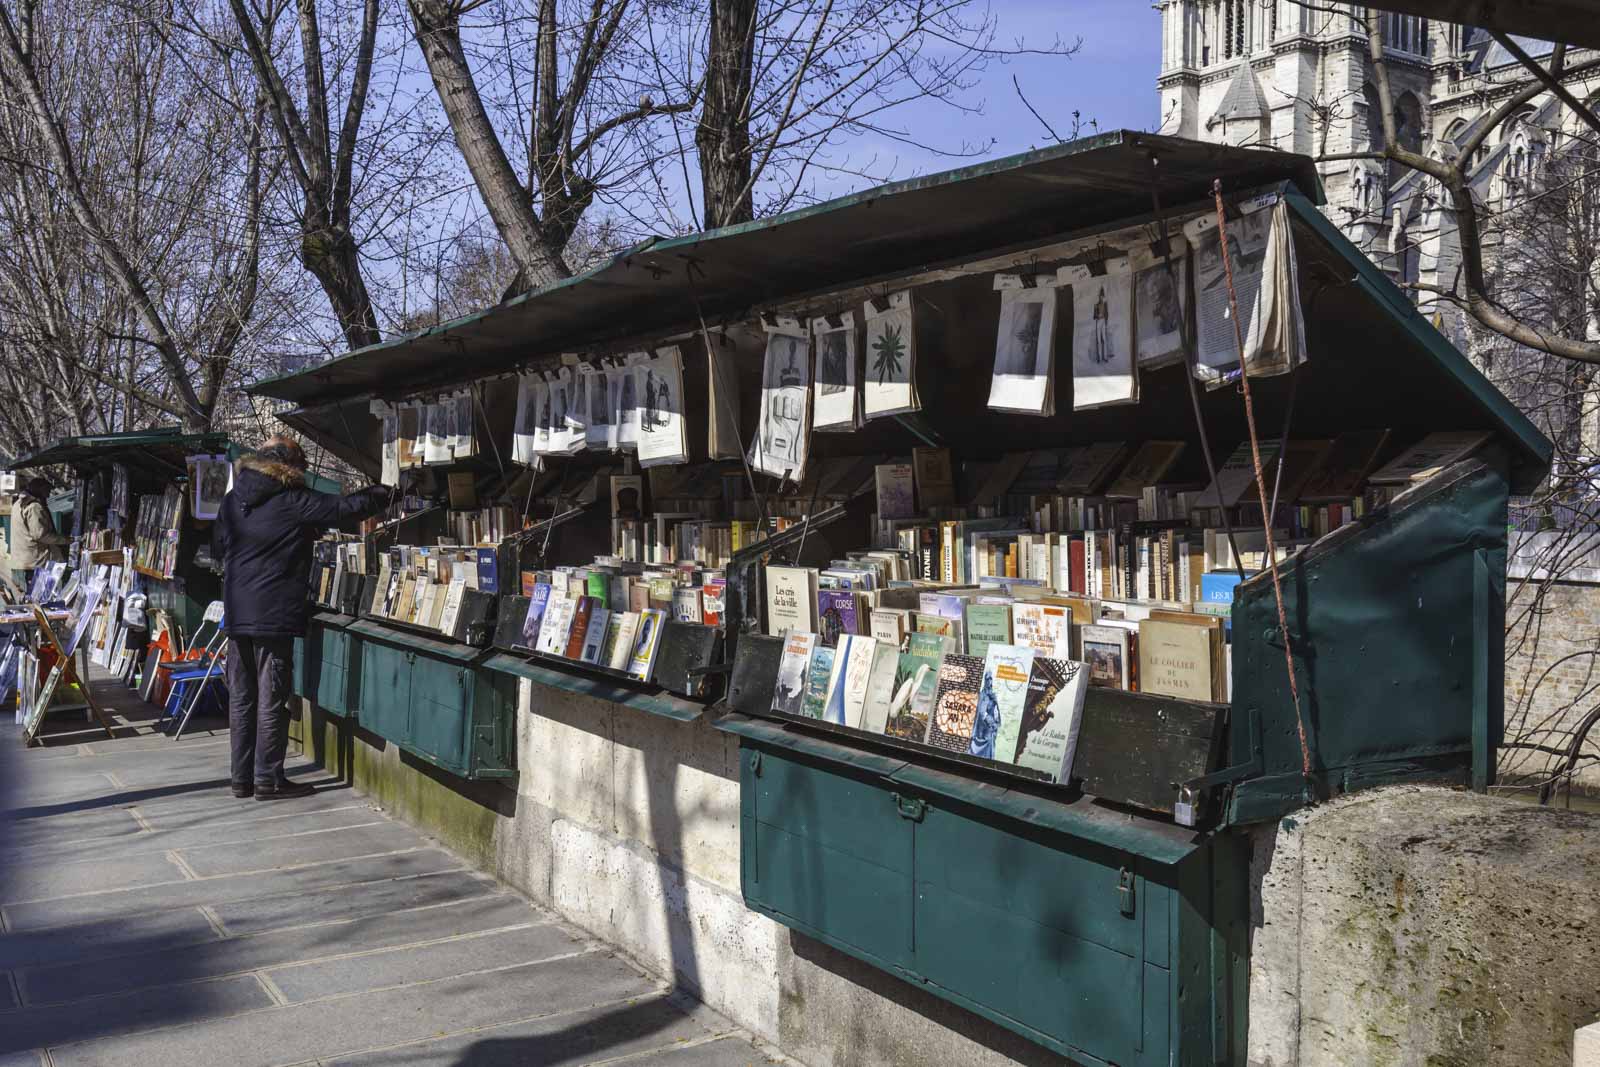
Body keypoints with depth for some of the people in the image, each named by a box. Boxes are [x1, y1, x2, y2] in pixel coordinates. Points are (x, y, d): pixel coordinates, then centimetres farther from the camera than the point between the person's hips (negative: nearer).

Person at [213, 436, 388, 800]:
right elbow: (347, 508, -8)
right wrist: (382, 493, 8)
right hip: (274, 616, -7)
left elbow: (217, 548, 18)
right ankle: (267, 779, 3)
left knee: (241, 698, 12)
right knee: (272, 700, 0)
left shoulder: (233, 499, 9)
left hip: (236, 614, 7)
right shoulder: (293, 500, -11)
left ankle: (242, 777, 17)